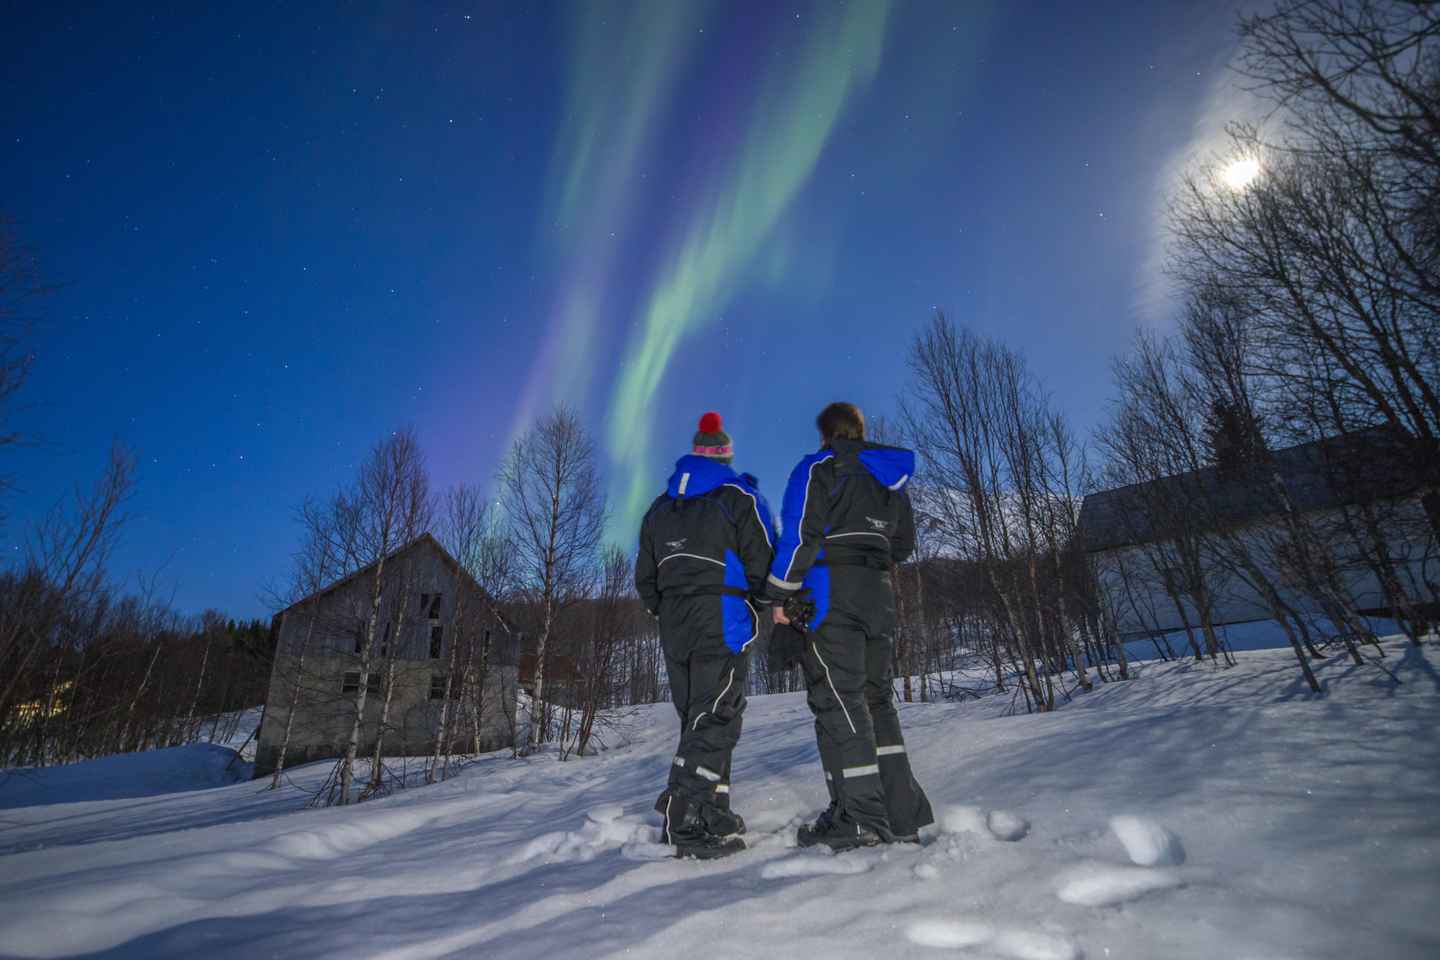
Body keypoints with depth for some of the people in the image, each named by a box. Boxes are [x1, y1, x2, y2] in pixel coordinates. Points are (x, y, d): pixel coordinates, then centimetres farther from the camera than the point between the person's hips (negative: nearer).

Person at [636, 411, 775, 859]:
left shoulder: (660, 507, 16)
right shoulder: (739, 496, -1)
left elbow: (645, 577, 16)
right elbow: (762, 563, -7)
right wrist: (763, 603, 12)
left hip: (674, 625, 6)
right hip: (722, 618, -6)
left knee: (697, 718, 13)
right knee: (716, 716, -7)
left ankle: (712, 812, 17)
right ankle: (685, 819, -14)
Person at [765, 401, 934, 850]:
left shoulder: (818, 468, -2)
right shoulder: (892, 480, 18)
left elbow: (799, 535, -12)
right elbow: (903, 544, 22)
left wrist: (781, 595, -9)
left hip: (831, 592, -7)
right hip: (879, 595, 7)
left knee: (838, 699, -5)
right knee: (876, 699, 11)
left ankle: (859, 817, -4)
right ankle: (901, 814, 12)